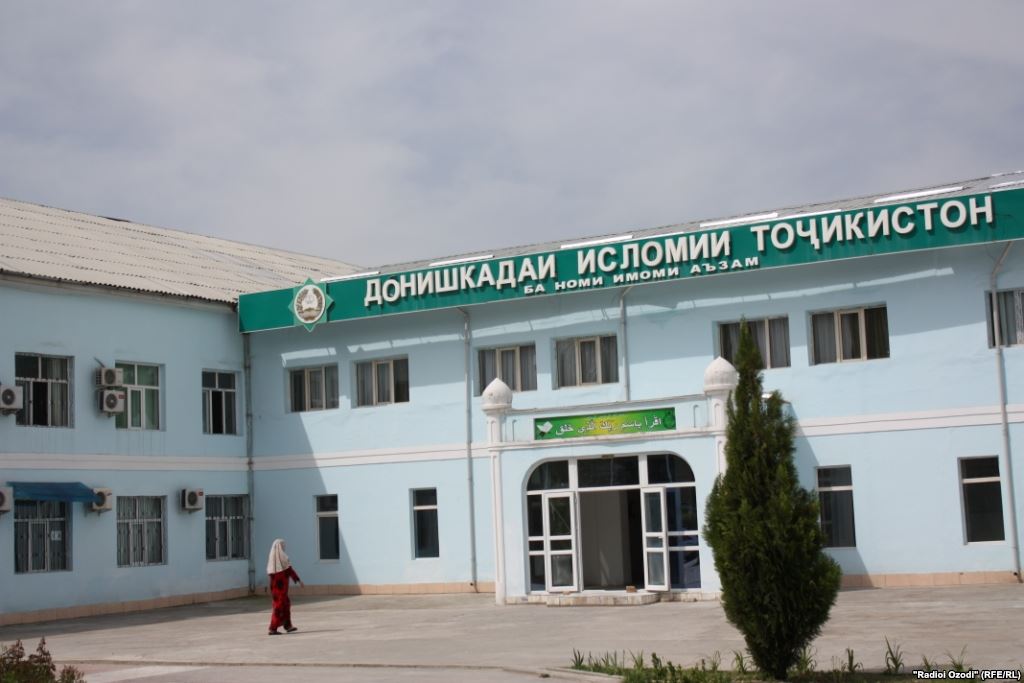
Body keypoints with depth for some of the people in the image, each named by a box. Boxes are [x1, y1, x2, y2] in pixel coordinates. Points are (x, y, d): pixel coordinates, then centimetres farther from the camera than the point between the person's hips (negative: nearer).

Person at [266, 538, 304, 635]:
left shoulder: (271, 557, 7)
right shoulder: (282, 557, -14)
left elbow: (269, 573, 12)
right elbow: (290, 570, -14)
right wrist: (299, 580, -9)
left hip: (274, 585, 8)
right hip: (282, 585, -8)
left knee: (286, 603, 19)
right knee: (279, 606, -3)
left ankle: (288, 626, 22)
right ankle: (272, 629, -4)